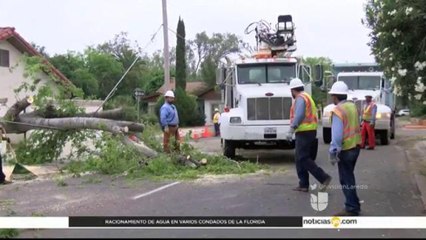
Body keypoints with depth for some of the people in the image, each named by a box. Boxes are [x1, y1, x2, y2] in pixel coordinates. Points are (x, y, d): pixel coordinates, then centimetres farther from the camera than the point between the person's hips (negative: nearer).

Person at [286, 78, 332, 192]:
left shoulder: (300, 98, -10)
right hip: (311, 131, 10)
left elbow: (299, 115, -24)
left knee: (303, 159, -11)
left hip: (304, 132, -10)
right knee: (300, 159, 12)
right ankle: (303, 185, 13)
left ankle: (324, 178, -15)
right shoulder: (307, 97, 21)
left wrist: (291, 130, -28)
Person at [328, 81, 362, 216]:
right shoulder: (353, 106, 6)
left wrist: (333, 152, -18)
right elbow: (356, 126, 11)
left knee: (346, 179, 1)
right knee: (349, 176, 21)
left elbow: (337, 135, -23)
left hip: (346, 149, -8)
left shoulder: (338, 111, -19)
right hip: (356, 146, 9)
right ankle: (353, 204, 30)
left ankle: (352, 208, 6)